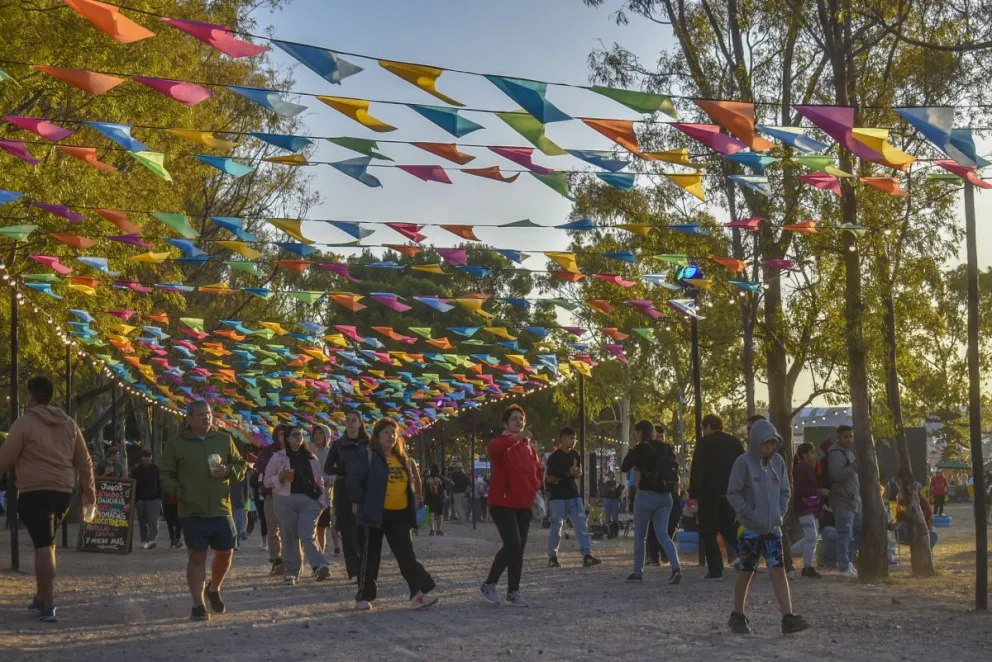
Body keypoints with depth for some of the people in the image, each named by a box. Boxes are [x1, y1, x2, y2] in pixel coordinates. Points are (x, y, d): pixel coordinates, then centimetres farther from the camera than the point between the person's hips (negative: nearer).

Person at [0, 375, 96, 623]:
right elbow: (84, 460, 16)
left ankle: (48, 605, -9)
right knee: (47, 543, 19)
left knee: (43, 546, -7)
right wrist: (89, 489, 26)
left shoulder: (24, 423, -6)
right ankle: (41, 597, 24)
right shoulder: (68, 424, 12)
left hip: (34, 492, -6)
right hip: (63, 491, 6)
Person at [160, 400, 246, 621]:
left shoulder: (224, 439, 8)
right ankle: (198, 605, 6)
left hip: (221, 509, 3)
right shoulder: (176, 444, 1)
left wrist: (228, 471, -6)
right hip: (192, 512, -3)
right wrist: (179, 492, -14)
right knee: (197, 557, -1)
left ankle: (214, 589, 35)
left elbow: (241, 466, 15)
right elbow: (166, 476, 2)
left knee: (225, 554, 8)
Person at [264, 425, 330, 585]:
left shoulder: (311, 457, 16)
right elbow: (267, 480, 7)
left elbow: (319, 480, 20)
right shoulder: (279, 457, 7)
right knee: (290, 538, 0)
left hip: (310, 500, 1)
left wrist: (324, 500, 12)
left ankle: (319, 567, -29)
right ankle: (290, 572, 6)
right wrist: (280, 477, -12)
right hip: (286, 501, -1)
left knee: (308, 536, -14)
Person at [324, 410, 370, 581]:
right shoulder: (338, 444, 7)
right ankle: (353, 571, -2)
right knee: (348, 531, -5)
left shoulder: (368, 443, 8)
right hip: (344, 490, 0)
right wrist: (344, 471, -11)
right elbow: (327, 469, 6)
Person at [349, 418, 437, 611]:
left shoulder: (402, 458, 13)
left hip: (400, 515, 5)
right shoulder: (367, 457, -7)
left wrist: (413, 504, 11)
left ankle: (418, 593, -11)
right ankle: (363, 597, 14)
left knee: (407, 555, -3)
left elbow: (410, 482, 22)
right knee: (370, 557, 3)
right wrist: (364, 503, -11)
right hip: (376, 515, -5)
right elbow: (353, 482, -12)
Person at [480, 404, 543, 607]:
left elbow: (538, 470, 23)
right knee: (512, 544, -18)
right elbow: (492, 448, -36)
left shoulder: (529, 446, 11)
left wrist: (534, 488, 5)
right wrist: (515, 437, -48)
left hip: (524, 505, 7)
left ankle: (513, 592, 15)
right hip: (503, 503, -7)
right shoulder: (502, 443, -9)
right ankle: (489, 584, -2)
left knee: (519, 549, 7)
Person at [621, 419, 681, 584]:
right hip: (665, 496, 5)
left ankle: (637, 572, 16)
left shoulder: (640, 449, -10)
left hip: (646, 496, -5)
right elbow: (675, 468, 10)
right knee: (663, 534, 4)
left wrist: (632, 452, 8)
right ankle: (676, 567, -18)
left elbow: (624, 467, -3)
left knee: (639, 535, 10)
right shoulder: (667, 448, 6)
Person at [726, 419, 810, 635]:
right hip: (750, 528, -4)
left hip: (773, 528, 4)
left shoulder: (777, 461, 5)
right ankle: (738, 616, 21)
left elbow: (785, 491, 14)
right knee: (746, 572, 6)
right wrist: (752, 514, -14)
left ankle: (788, 618, -9)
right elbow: (733, 494, -11)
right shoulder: (743, 463, -11)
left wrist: (781, 513, 1)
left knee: (778, 571, -5)